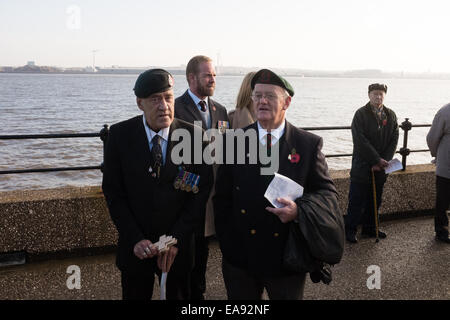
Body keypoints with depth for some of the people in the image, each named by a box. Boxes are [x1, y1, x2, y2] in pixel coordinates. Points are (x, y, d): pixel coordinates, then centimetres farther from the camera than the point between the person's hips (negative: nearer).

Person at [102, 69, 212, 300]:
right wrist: (135, 239, -13)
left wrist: (176, 239, -12)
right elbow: (113, 191, -5)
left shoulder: (194, 136, -9)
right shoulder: (120, 135, -8)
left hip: (178, 246, 0)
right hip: (135, 247, 0)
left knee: (179, 295, 18)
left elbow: (201, 190, -7)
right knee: (134, 295, 18)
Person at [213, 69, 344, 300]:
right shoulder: (234, 142, -1)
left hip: (287, 261, -1)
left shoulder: (309, 144, -4)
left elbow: (327, 192, -3)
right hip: (240, 260, 1)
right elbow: (222, 198, 2)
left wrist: (299, 209, -22)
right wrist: (228, 245, -2)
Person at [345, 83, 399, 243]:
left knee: (375, 200, 15)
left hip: (380, 169, 5)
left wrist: (383, 161, -9)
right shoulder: (361, 114, -7)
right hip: (362, 166, -5)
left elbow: (394, 140, 3)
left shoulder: (390, 115, 7)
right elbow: (360, 141, -15)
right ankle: (350, 230, 13)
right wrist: (377, 159, -16)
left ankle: (370, 228, 29)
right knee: (356, 200, 1)